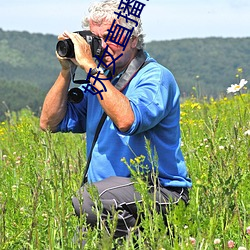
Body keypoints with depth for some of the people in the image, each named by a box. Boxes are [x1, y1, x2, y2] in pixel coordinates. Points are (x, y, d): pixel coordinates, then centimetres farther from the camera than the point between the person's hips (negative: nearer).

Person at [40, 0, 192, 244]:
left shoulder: (155, 78, -8)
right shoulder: (99, 79, 14)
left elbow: (126, 121, -29)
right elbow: (50, 123, 12)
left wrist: (90, 67, -23)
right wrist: (66, 71, 2)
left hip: (160, 192, -6)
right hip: (107, 190, 7)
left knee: (87, 200, -32)